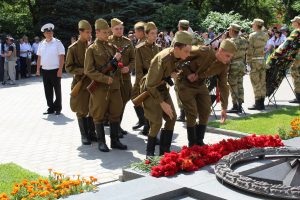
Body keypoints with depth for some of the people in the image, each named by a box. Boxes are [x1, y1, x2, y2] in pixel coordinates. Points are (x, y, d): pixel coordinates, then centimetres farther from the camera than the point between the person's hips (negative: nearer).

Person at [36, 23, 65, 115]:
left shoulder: (57, 43, -5)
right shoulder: (41, 44, 9)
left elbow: (62, 57, -9)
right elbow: (39, 57, 14)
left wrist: (60, 70, -15)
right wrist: (38, 69, 9)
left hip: (55, 70, -5)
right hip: (45, 70, 5)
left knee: (57, 90, 3)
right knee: (47, 90, 9)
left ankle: (58, 108, 12)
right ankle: (51, 107, 18)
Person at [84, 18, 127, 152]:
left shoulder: (112, 47, 11)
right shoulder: (91, 49, -5)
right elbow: (89, 71, -11)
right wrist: (105, 79, -17)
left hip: (115, 86, 5)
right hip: (99, 88, -5)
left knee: (116, 114, 9)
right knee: (99, 115, 4)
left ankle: (115, 141, 19)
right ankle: (101, 142, 15)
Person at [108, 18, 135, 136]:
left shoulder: (128, 42, 7)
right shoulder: (107, 41, -2)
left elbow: (133, 59, 8)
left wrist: (128, 67, -9)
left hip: (125, 76, 4)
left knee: (123, 101, 11)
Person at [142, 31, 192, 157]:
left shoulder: (177, 56, -11)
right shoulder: (163, 59, -33)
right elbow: (151, 85, -27)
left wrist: (173, 74, -7)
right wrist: (162, 103, -23)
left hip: (163, 88, 8)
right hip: (151, 90, -8)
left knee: (171, 117, 4)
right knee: (157, 122, -13)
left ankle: (164, 151, 14)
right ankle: (150, 153, 4)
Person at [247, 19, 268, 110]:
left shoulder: (252, 35, -10)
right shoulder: (265, 35, 8)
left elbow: (250, 50, -11)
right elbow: (266, 48, 10)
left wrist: (248, 61, -7)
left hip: (255, 60, -6)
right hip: (263, 60, 6)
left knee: (256, 83, -2)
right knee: (262, 82, 9)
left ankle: (258, 103, -1)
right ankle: (262, 103, 15)